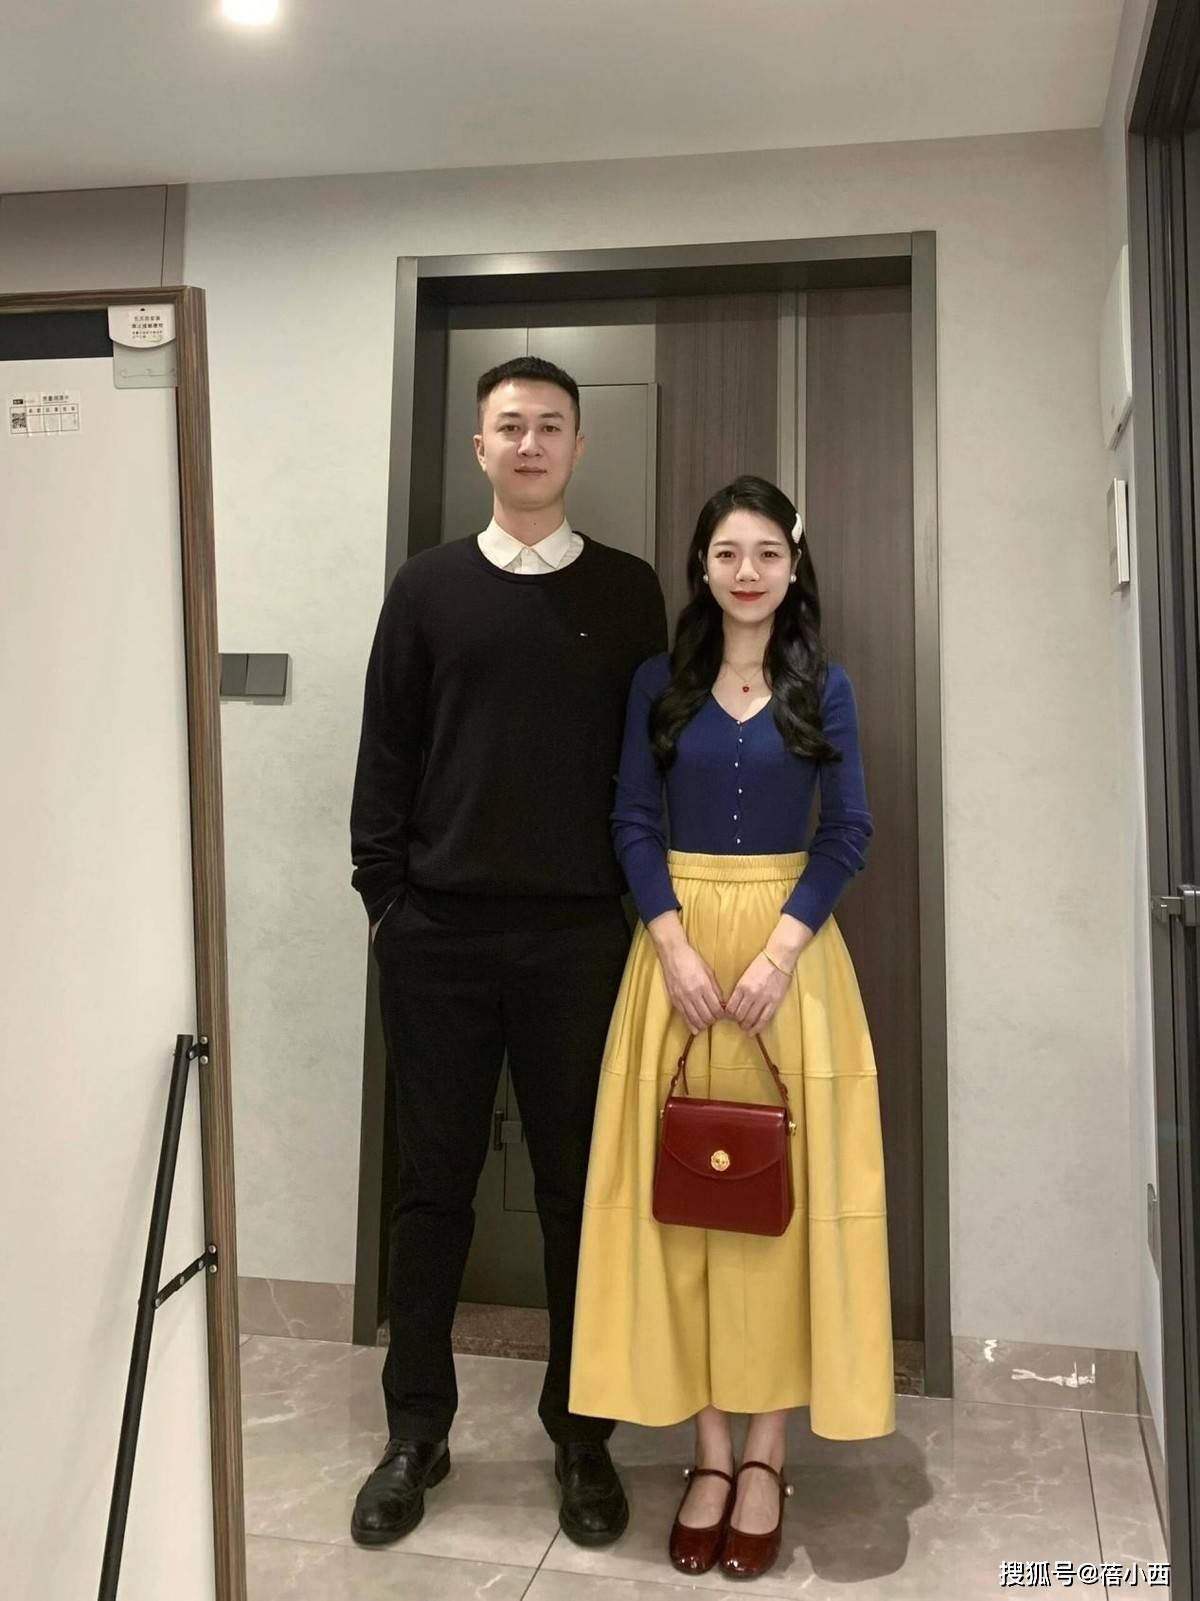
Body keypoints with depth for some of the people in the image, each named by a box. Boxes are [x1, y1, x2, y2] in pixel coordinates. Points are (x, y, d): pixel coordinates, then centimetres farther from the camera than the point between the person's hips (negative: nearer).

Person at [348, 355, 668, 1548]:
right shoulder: (428, 587, 8)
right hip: (438, 932, 1)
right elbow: (385, 755, 6)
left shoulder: (626, 591, 7)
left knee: (579, 1184, 7)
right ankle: (416, 1430, 25)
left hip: (579, 933, 0)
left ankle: (581, 1432, 24)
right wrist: (381, 894, 1)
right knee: (434, 1182, 9)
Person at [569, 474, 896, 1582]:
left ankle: (767, 1454, 18)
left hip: (790, 947, 0)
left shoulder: (824, 686, 4)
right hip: (681, 944, 1)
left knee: (783, 1195, 3)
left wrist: (779, 951, -14)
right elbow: (633, 822, 1)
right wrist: (676, 946, -13)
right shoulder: (661, 682, 5)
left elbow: (850, 829, -2)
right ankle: (712, 1449, 18)